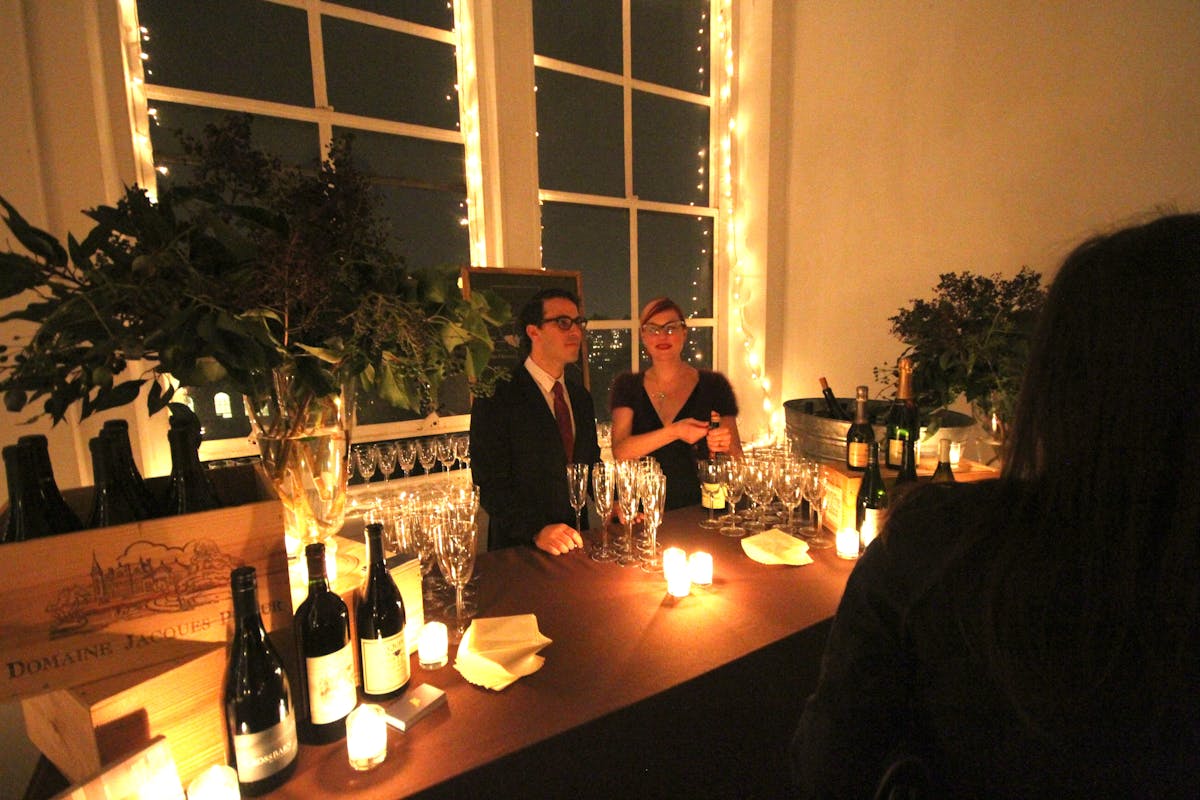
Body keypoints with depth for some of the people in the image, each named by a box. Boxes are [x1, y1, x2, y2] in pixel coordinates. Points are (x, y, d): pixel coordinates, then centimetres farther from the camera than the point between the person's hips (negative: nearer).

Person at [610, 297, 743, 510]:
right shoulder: (627, 386, 6)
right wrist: (675, 432, -20)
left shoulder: (713, 385, 3)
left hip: (698, 509, 0)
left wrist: (724, 444, -19)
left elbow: (737, 458, 3)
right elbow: (620, 451, -7)